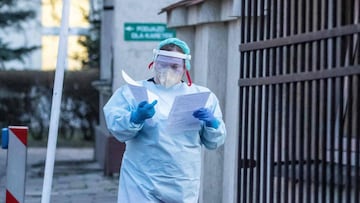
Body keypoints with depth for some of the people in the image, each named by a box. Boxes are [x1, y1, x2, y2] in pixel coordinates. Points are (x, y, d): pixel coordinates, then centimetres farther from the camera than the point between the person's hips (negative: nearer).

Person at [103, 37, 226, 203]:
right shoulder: (132, 92, 2)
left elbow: (214, 142, 9)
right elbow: (117, 129, -10)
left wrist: (211, 122, -12)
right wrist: (136, 118, -30)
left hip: (184, 188, 4)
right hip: (143, 186, -3)